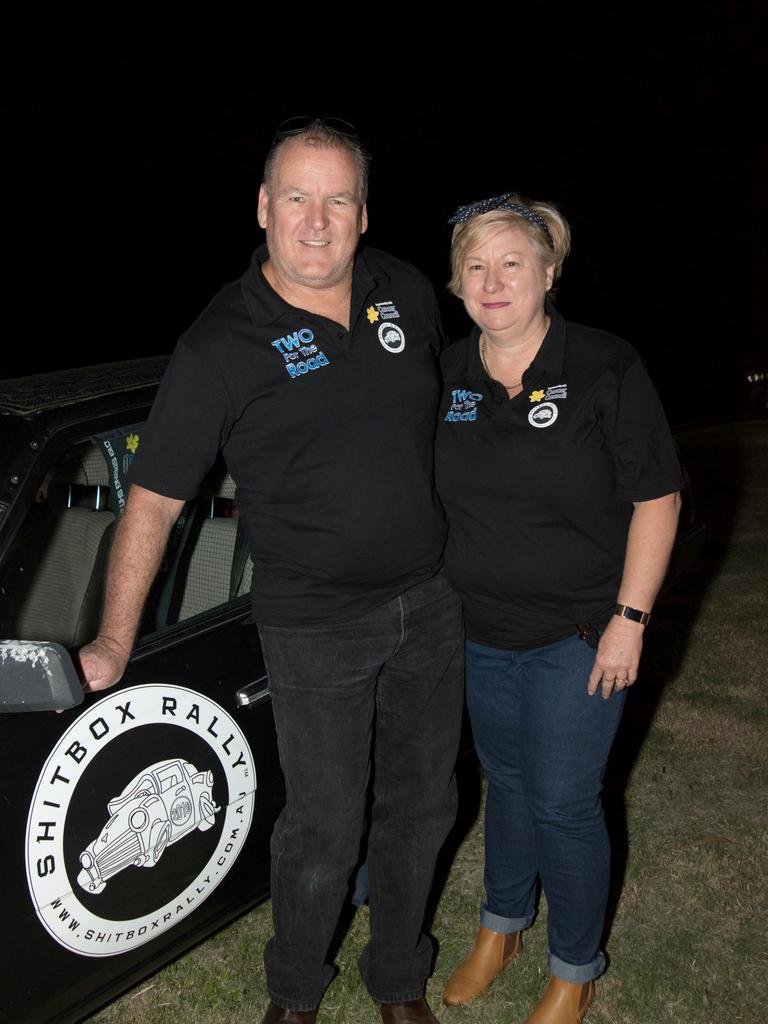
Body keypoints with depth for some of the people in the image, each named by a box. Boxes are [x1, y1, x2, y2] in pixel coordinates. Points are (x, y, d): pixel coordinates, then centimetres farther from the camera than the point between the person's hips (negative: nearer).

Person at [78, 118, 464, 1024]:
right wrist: (113, 643, -10)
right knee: (324, 827, 6)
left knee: (421, 806, 16)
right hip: (314, 627, -4)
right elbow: (152, 502, -9)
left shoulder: (407, 293, 1)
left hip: (430, 602, 5)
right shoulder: (220, 345, -13)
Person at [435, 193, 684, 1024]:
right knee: (505, 780, 20)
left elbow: (657, 497, -11)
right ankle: (501, 926, 44)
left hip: (578, 636, -4)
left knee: (563, 802, 5)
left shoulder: (605, 369, -13)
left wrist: (630, 619, -13)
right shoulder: (446, 376, 0)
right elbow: (430, 491, 12)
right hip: (482, 630, 4)